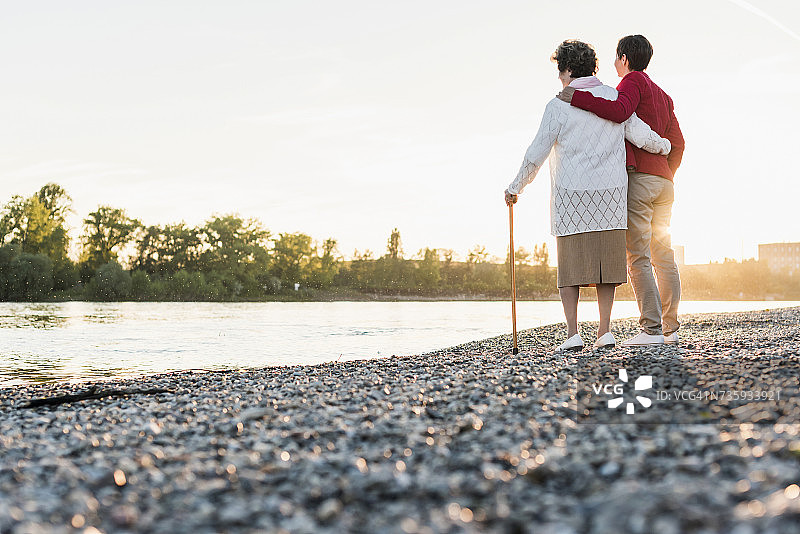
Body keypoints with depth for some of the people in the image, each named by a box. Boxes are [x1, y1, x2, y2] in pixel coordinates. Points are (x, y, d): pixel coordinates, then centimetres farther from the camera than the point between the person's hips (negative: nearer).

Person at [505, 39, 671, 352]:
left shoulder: (559, 106, -5)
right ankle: (605, 331, 4)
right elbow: (641, 136, 2)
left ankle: (572, 334, -5)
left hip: (571, 194, -3)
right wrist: (664, 145, 24)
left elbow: (536, 154, -4)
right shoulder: (615, 98, 5)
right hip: (611, 192, 4)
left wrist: (515, 188, 7)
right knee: (605, 259, 7)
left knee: (570, 263, 1)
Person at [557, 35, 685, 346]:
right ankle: (670, 328, 6)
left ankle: (652, 329, -15)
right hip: (664, 181, 9)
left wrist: (577, 98, -18)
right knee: (663, 256, 7)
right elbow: (677, 145, 22)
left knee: (638, 258, -10)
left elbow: (619, 111, -23)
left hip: (637, 177, -9)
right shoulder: (663, 96, 25)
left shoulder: (633, 81, -1)